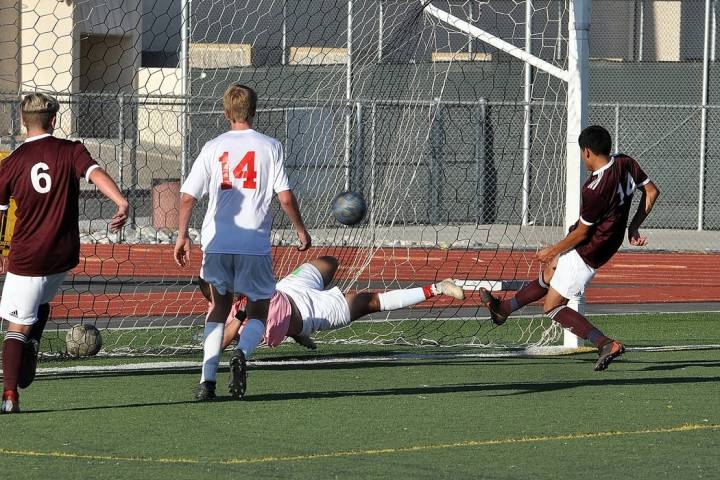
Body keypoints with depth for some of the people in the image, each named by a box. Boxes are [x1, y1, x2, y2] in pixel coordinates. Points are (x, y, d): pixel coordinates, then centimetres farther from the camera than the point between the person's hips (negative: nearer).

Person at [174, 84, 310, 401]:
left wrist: (182, 236, 9)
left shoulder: (213, 148, 5)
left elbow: (188, 197, 1)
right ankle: (242, 352, -21)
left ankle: (207, 380, 3)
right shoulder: (269, 147, 1)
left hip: (216, 241, 2)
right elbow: (285, 198, -1)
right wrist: (301, 231, 13)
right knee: (258, 312, 12)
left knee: (219, 306, 17)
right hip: (254, 244, -2)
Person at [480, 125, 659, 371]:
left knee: (552, 307, 0)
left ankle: (606, 344, -9)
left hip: (587, 253, -9)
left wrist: (552, 251, -4)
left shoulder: (595, 190, -33)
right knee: (548, 276, 26)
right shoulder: (625, 164, -10)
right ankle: (503, 308, 46)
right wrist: (633, 227, 11)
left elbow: (581, 233, -20)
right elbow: (652, 191, 2)